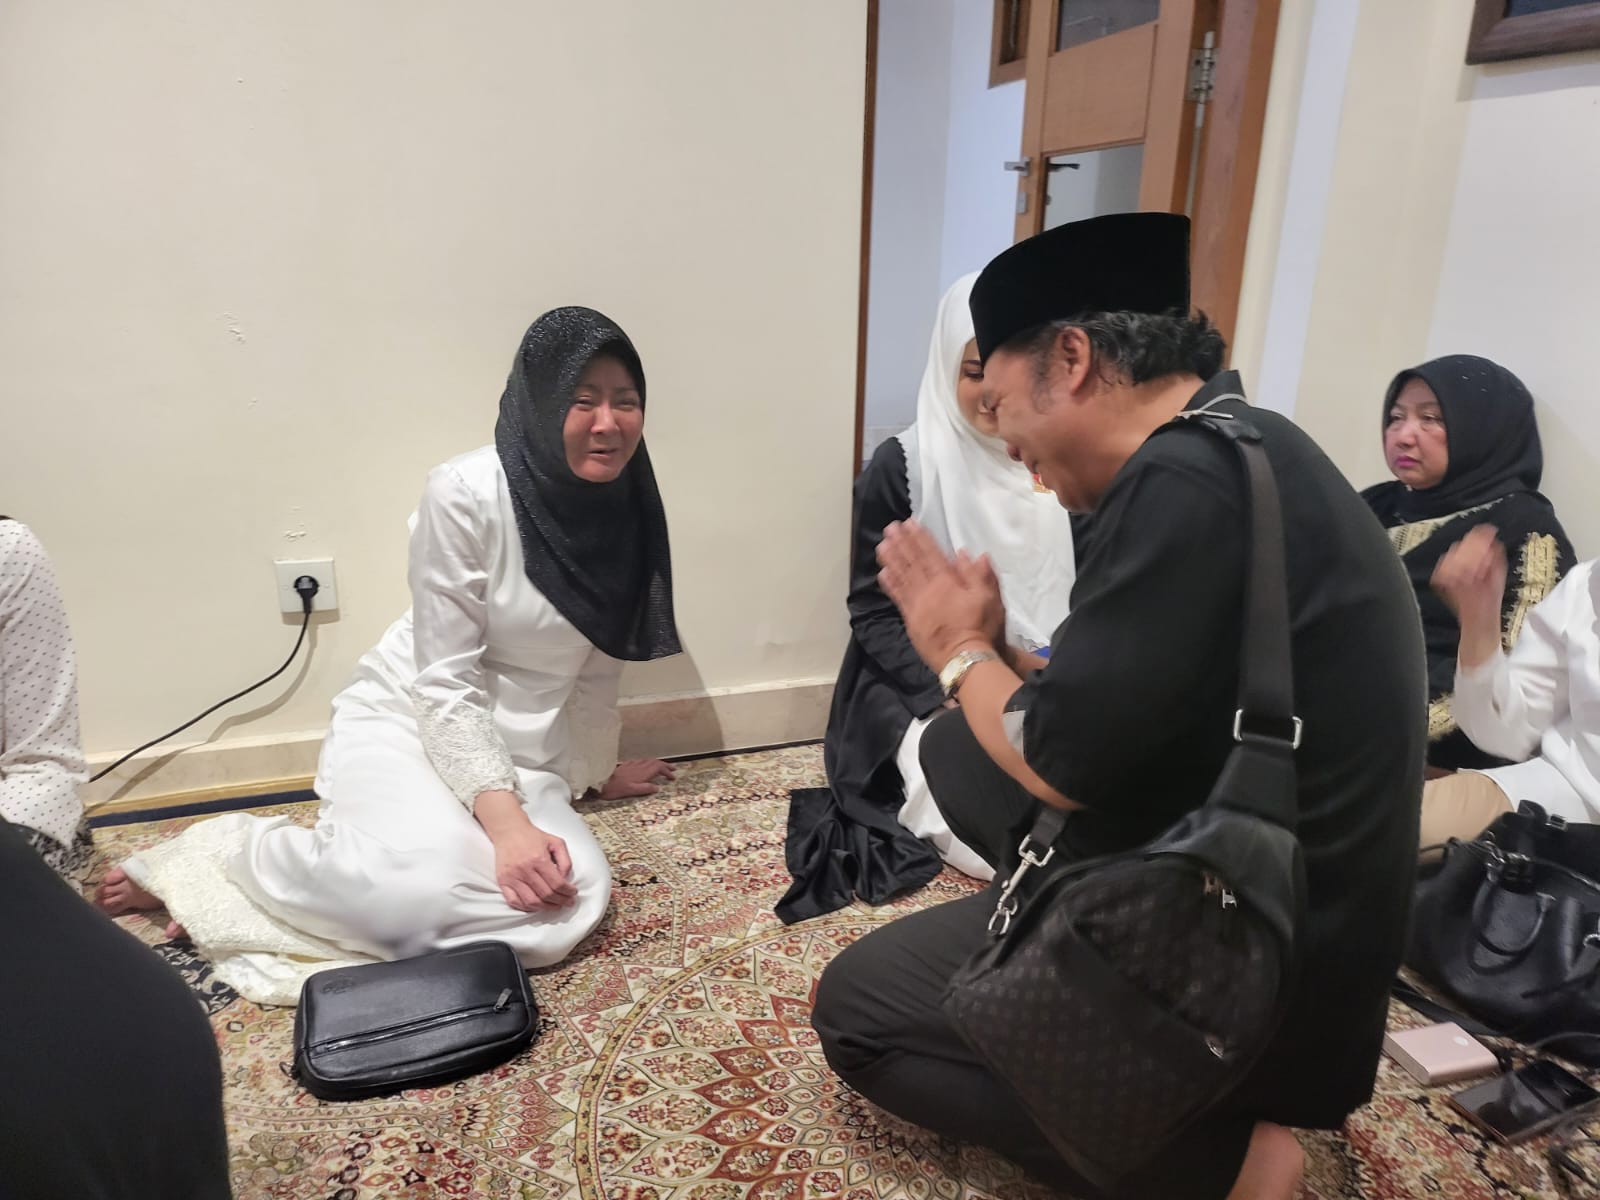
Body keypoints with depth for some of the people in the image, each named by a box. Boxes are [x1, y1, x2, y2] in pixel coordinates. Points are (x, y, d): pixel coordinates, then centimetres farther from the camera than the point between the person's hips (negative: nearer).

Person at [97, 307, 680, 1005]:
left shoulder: (626, 507, -1)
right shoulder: (466, 494, -17)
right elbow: (446, 682, -17)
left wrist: (597, 770, 22)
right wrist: (506, 822, -27)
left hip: (520, 757, 6)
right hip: (409, 721, -5)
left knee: (572, 904, -26)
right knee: (421, 882, -38)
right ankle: (224, 856, -5)